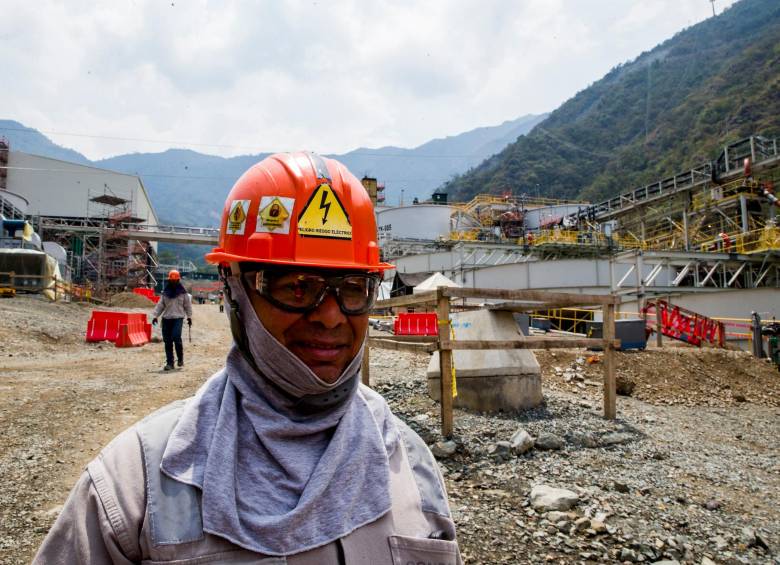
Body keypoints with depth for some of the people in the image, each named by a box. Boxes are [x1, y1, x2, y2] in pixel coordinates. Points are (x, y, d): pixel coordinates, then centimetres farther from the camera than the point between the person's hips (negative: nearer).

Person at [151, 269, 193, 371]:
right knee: (167, 341, 2)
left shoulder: (183, 292, 4)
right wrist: (155, 315, 2)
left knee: (176, 337, -19)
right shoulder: (165, 292, 11)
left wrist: (189, 317, 6)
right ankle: (169, 363, 11)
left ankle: (180, 359, 2)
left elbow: (187, 305, 8)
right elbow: (160, 305, 10)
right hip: (166, 318, 4)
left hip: (178, 317, -3)